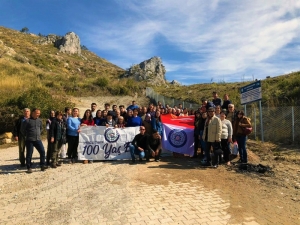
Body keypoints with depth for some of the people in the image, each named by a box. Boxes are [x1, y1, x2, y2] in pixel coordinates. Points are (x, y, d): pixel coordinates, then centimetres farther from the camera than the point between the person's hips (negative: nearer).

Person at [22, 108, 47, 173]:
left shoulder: (39, 120, 8)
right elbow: (23, 130, -1)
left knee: (42, 151, -3)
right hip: (29, 140, -4)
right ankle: (29, 168, 14)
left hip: (38, 140, 4)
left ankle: (42, 166, 8)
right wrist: (27, 135, 4)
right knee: (29, 154, 3)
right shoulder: (27, 121, -7)